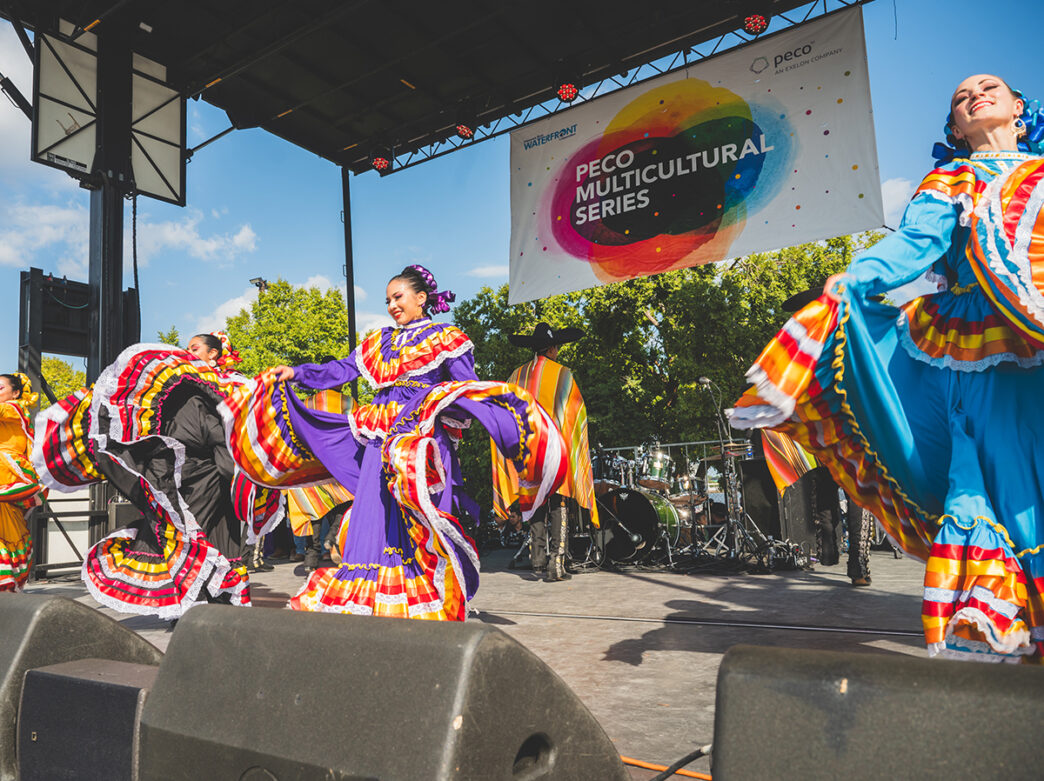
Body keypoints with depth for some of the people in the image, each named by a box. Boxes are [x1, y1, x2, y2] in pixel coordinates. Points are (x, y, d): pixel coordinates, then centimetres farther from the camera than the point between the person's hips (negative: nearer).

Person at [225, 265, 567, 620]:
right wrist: (297, 372, 9)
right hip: (380, 440, 6)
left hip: (423, 437, -6)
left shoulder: (446, 339, 7)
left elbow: (467, 388, -3)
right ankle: (376, 608, 9)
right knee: (375, 516, 1)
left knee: (415, 523, -14)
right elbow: (341, 370, 20)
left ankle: (420, 609, -5)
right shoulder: (380, 342, 22)